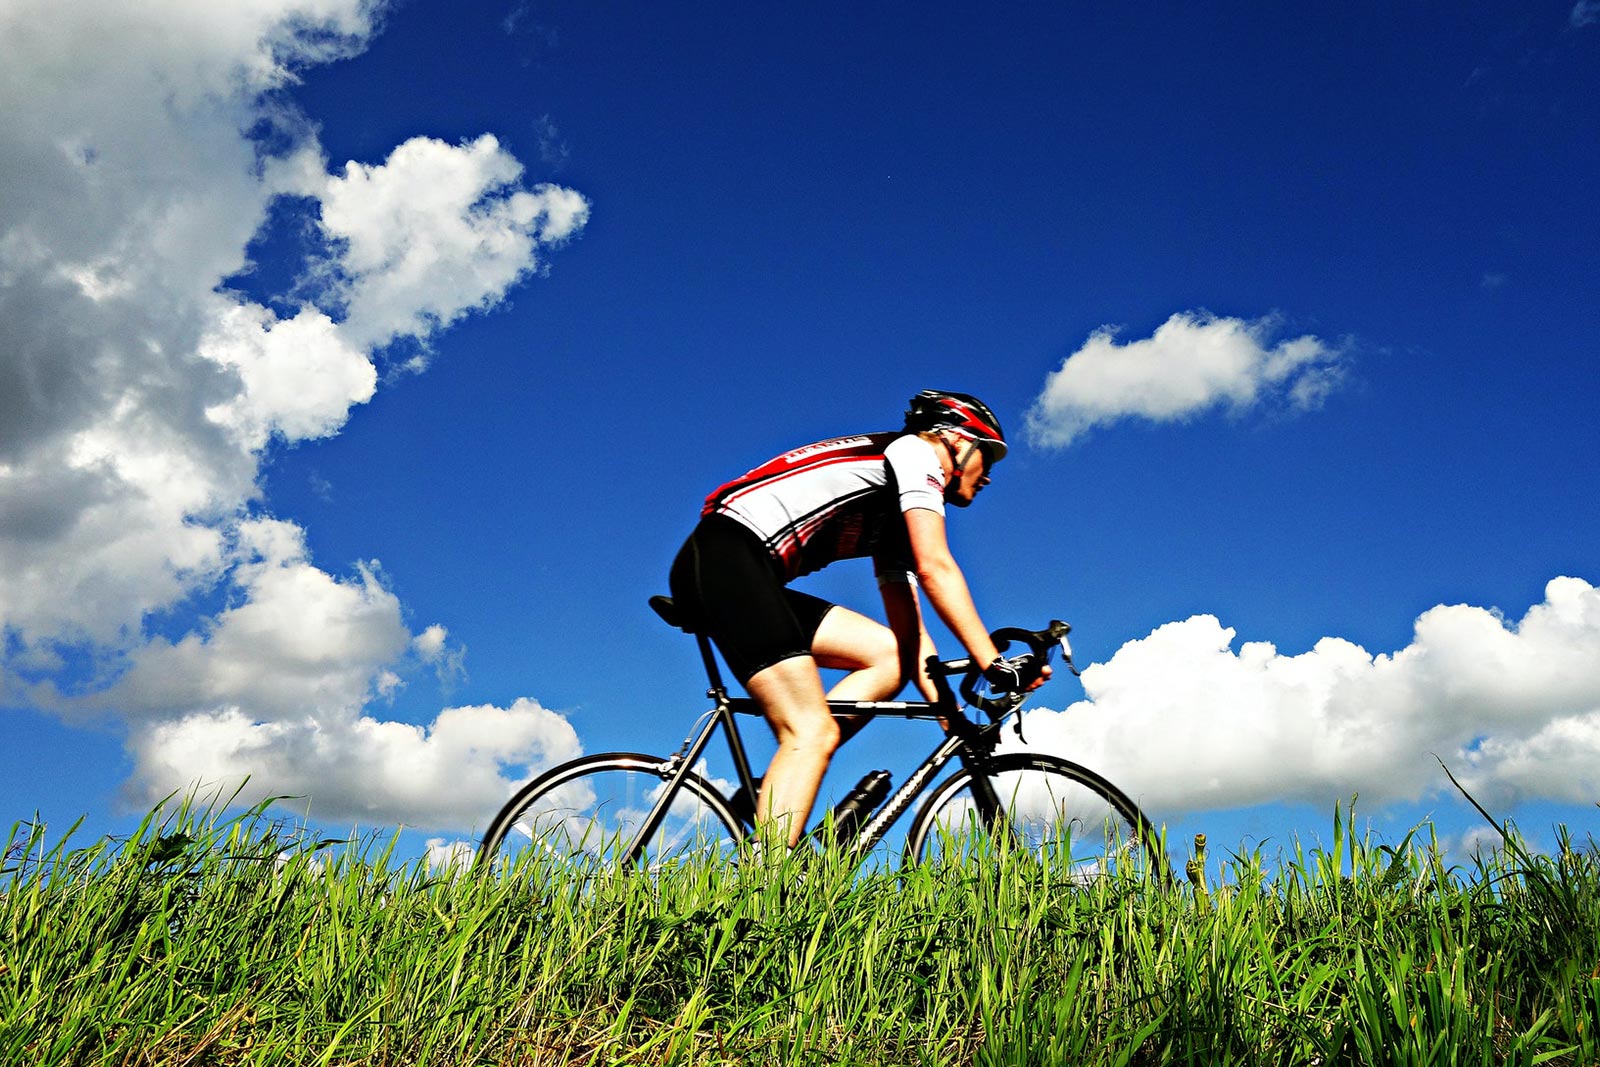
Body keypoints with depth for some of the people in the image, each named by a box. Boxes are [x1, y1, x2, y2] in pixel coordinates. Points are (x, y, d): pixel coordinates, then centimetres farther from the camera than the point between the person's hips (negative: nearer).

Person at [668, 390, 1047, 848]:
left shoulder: (896, 522, 27)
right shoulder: (916, 450, 3)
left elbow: (910, 635, 22)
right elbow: (934, 568, -12)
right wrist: (996, 665, -12)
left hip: (754, 578, 9)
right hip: (725, 557, -9)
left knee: (888, 655, 4)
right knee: (814, 732, -16)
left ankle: (769, 797, -2)